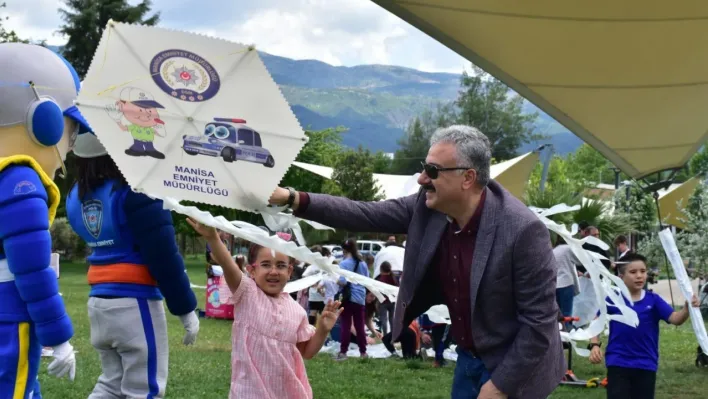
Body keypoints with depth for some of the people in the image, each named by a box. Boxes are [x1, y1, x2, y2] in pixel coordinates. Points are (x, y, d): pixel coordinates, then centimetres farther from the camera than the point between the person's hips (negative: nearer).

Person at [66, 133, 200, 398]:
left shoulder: (76, 196, 7)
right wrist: (186, 309, -9)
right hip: (135, 302, -7)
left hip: (98, 301, 7)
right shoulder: (136, 189, -16)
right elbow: (163, 255, -17)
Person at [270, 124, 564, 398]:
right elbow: (366, 216, -3)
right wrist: (294, 199, -12)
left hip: (514, 370, -6)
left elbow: (539, 319, -22)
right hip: (468, 359, 6)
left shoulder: (523, 230, -27)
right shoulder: (429, 206, -8)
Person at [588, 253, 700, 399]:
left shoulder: (653, 300, -3)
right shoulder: (613, 299, -4)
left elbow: (675, 319, -15)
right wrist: (595, 345, -10)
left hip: (646, 365, 2)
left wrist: (687, 308, -36)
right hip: (618, 363, -2)